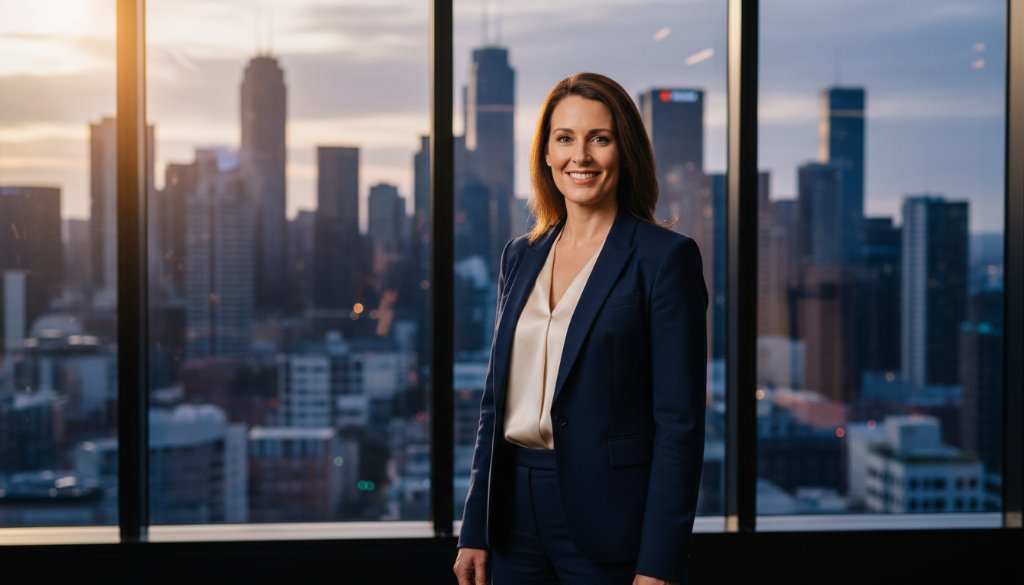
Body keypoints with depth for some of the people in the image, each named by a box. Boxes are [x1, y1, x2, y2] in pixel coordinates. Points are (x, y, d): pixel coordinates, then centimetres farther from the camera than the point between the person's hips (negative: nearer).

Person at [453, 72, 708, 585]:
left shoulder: (665, 257, -8)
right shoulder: (520, 255, 9)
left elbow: (680, 420, -11)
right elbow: (496, 399, 12)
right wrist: (474, 530, 8)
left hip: (607, 519, -5)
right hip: (516, 512, 5)